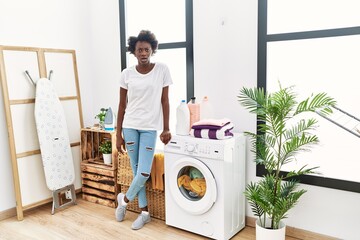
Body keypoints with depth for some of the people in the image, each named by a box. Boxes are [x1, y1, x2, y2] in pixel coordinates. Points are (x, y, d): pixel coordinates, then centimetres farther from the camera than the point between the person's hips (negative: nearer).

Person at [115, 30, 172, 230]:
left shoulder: (162, 70, -4)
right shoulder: (127, 74, 0)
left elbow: (165, 101, 0)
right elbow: (122, 105, 4)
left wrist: (166, 129, -2)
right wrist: (118, 134, 3)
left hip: (150, 127, -1)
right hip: (130, 126, 2)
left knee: (144, 172, -6)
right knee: (137, 171, 8)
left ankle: (124, 199, 25)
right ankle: (145, 212, 25)